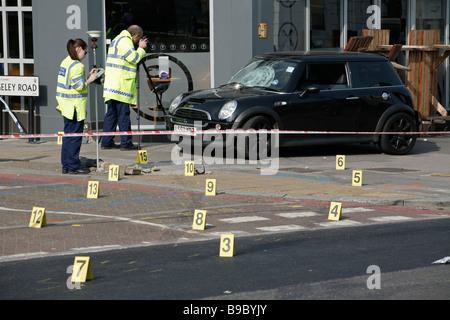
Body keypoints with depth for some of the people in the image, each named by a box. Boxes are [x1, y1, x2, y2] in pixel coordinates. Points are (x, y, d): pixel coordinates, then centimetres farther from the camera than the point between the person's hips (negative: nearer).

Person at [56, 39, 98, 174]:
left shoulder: (65, 62, 13)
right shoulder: (76, 65, -15)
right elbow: (79, 86, -19)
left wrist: (87, 75, 18)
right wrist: (90, 80, -4)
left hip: (66, 105, 9)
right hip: (75, 105, -9)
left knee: (68, 135, 14)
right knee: (75, 136, -4)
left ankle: (66, 165, 18)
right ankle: (74, 166, 0)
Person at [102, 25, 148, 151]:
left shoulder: (117, 40, 21)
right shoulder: (124, 41, -12)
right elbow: (134, 58, -17)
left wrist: (140, 49, 14)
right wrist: (141, 48, -1)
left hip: (112, 86, 10)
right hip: (120, 86, -10)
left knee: (111, 113, 11)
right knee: (123, 113, -6)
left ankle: (107, 142, 12)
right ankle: (126, 143, -4)